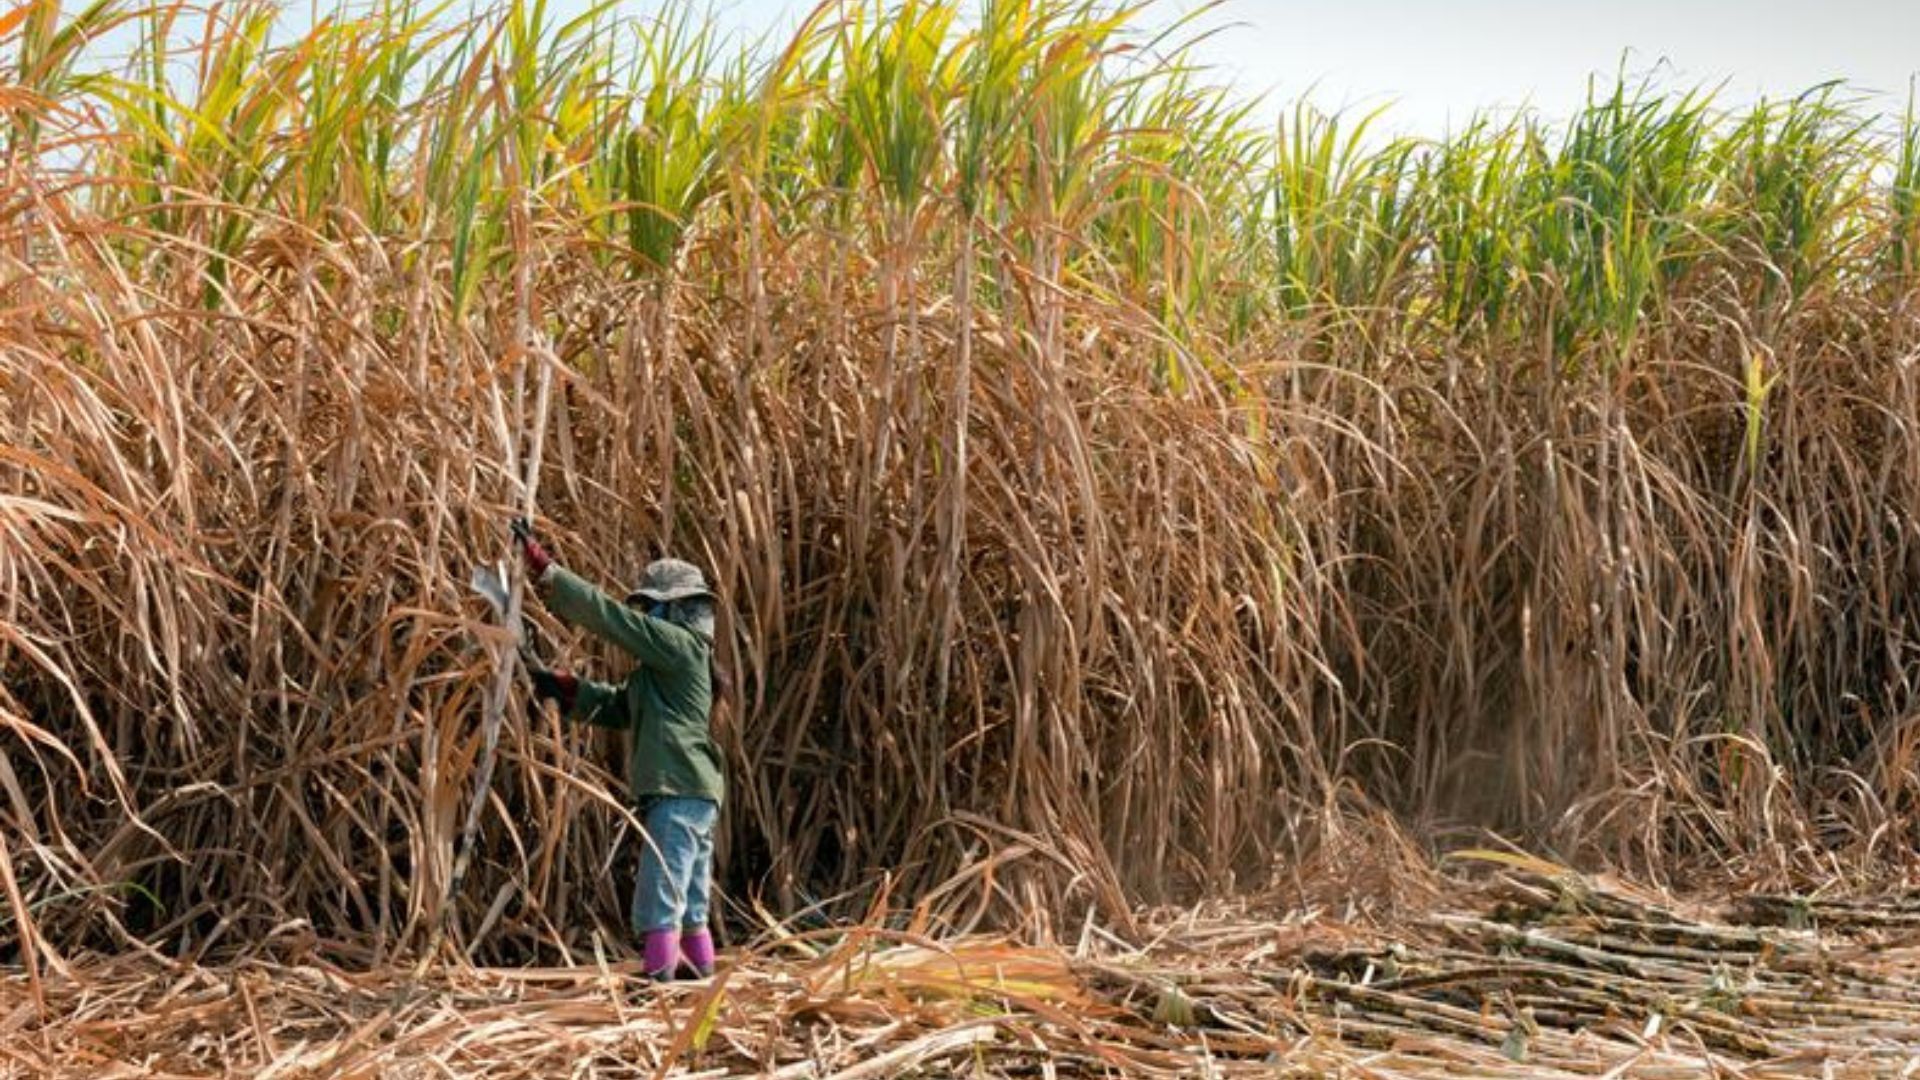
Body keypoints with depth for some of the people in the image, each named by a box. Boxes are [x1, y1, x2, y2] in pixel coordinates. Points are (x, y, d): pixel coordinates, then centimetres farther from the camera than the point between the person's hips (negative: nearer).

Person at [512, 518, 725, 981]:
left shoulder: (681, 643, -9)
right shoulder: (668, 658, 21)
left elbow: (606, 614, -14)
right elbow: (618, 707, 23)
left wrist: (543, 567, -13)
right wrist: (565, 687, 8)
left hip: (679, 795, -10)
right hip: (692, 796, 10)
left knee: (659, 906, -12)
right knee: (689, 906, 14)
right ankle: (700, 975, 19)